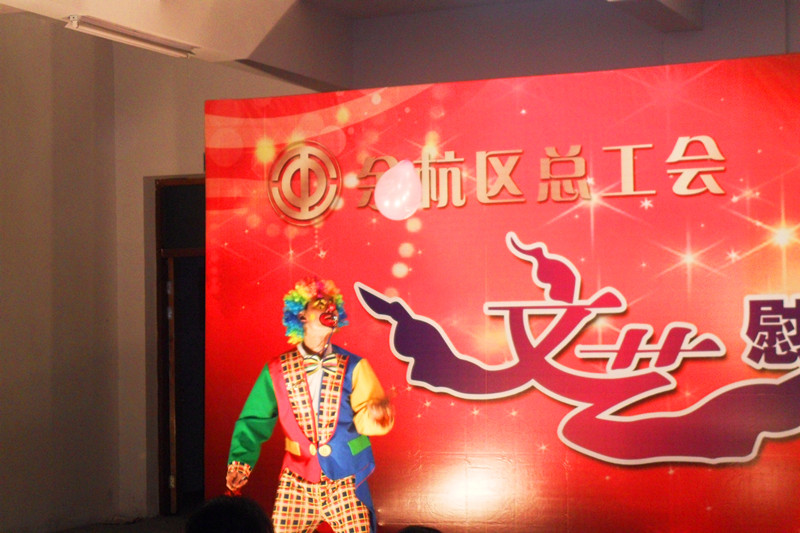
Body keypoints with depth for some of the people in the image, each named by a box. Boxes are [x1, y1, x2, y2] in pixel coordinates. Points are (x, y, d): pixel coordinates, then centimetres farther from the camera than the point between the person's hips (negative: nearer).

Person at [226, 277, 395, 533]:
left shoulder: (353, 368, 3)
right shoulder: (277, 372, 5)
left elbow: (366, 418, -6)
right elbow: (254, 422, 5)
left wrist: (375, 414, -30)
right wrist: (239, 464, -8)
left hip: (345, 484, 0)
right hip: (296, 485, 0)